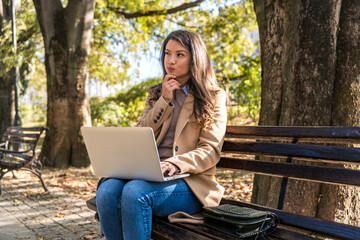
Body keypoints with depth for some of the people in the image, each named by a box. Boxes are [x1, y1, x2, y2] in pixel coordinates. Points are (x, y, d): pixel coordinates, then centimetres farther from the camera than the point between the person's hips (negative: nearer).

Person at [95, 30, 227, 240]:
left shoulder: (214, 97, 6)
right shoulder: (156, 94, 20)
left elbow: (210, 151, -4)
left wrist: (175, 164, -22)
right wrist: (165, 100, -1)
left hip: (190, 182, -4)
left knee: (134, 192, -33)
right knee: (107, 191, -27)